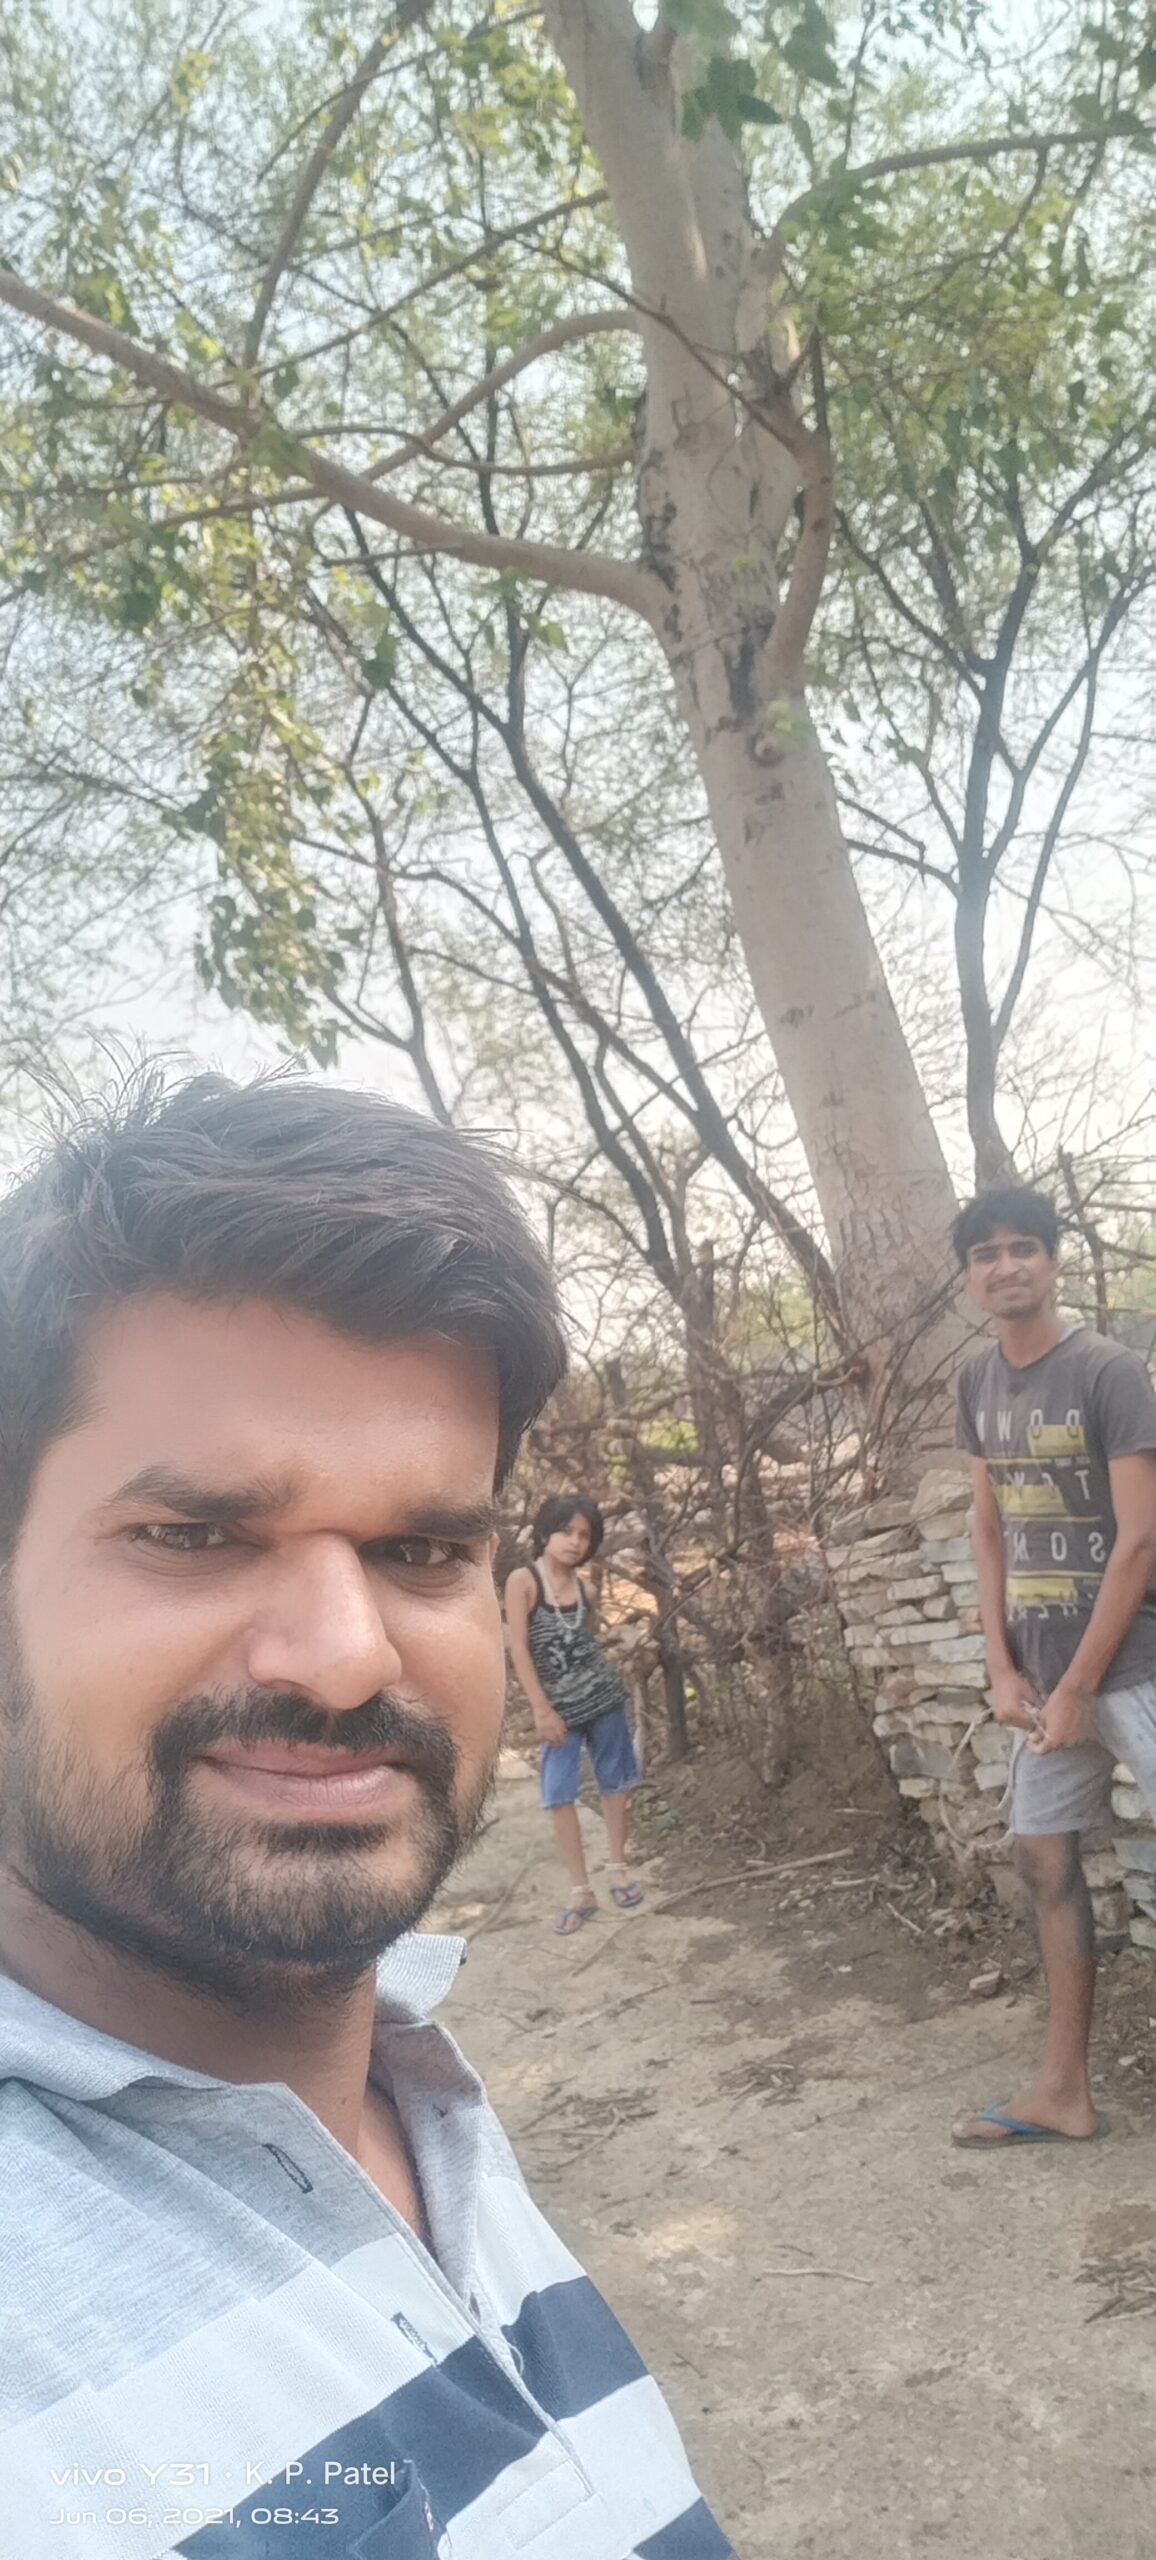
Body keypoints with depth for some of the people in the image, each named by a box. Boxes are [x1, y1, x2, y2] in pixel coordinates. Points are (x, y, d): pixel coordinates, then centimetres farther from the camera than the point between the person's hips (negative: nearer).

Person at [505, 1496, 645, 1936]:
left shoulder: (585, 1587, 1)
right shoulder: (523, 1580, -11)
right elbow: (518, 1647, -13)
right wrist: (542, 1709, -15)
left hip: (603, 1697, 3)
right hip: (558, 1706, -3)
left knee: (614, 1782, 12)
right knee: (559, 1796, 0)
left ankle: (618, 1866, 29)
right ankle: (580, 1890, 11)